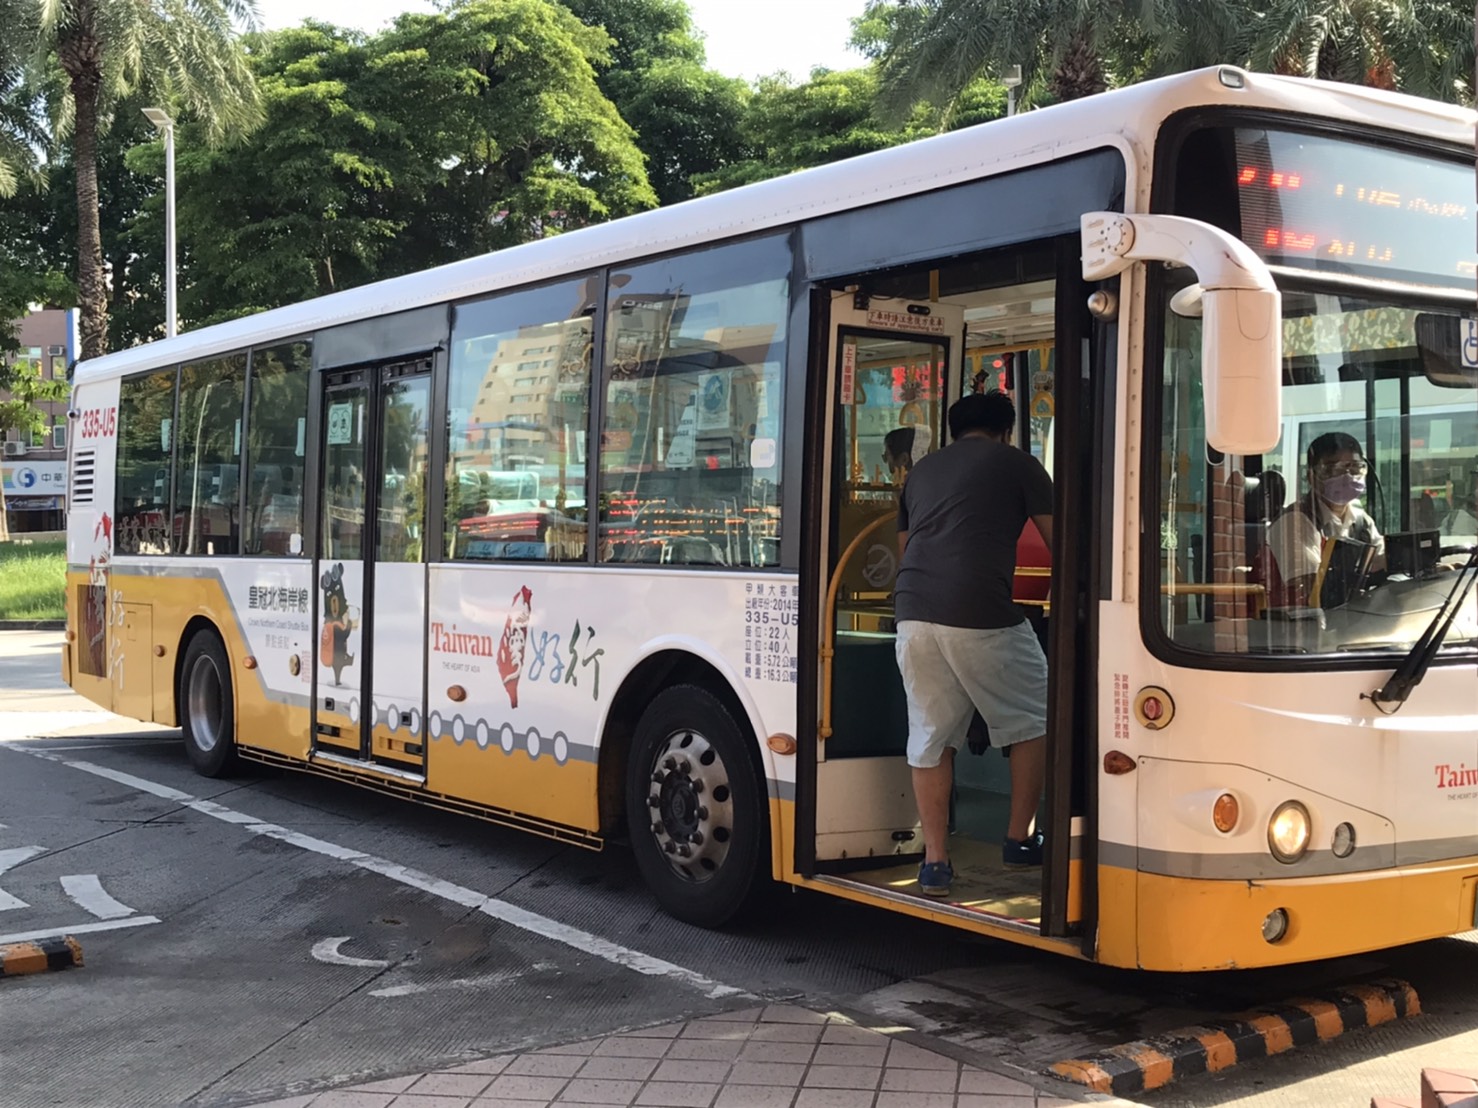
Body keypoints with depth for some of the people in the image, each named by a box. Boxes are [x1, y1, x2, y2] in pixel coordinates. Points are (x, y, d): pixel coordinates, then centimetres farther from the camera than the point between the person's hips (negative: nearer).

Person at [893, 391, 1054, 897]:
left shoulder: (923, 469, 25)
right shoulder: (1017, 464, 10)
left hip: (913, 613, 5)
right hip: (982, 615, -4)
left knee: (930, 737, 12)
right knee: (1033, 719, 16)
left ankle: (935, 862, 12)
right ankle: (1019, 840, 22)